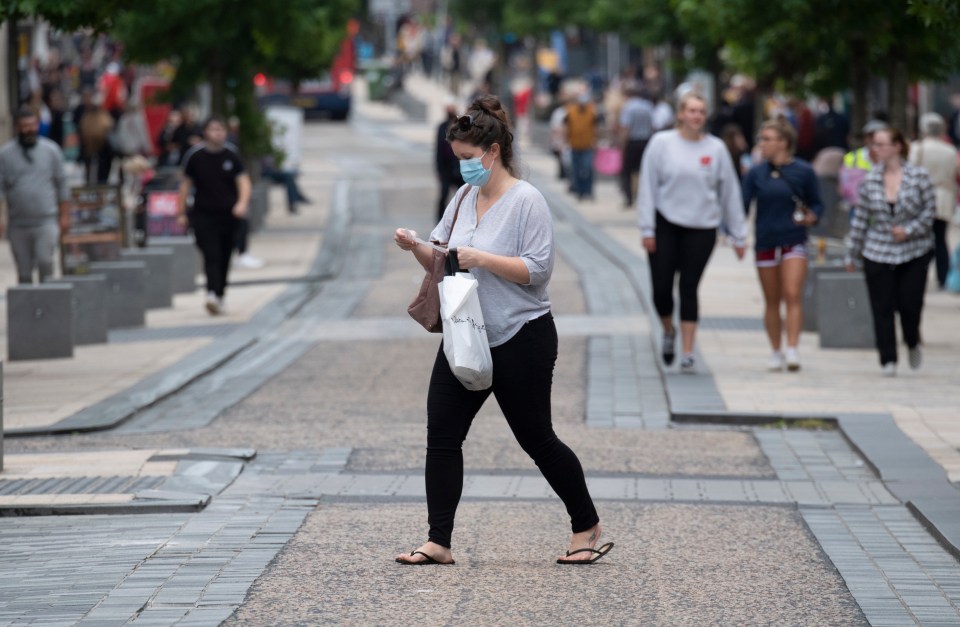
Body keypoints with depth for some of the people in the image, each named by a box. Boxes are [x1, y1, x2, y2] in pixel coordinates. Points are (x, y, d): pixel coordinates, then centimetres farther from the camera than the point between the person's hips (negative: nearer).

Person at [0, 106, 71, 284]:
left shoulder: (51, 151, 5)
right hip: (18, 224, 1)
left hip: (46, 221, -1)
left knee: (45, 262, -16)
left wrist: (64, 215, 4)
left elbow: (61, 185, 8)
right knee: (24, 271, 6)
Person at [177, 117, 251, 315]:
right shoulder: (195, 155, -1)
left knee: (224, 259, 9)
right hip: (203, 214, -2)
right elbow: (186, 183, 8)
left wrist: (242, 203, -17)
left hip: (228, 214, 2)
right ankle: (213, 293, -30)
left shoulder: (232, 154, 2)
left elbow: (243, 180, 1)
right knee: (211, 255, -17)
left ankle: (219, 297, 23)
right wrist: (181, 211, 9)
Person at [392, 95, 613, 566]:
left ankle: (587, 525, 21)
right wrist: (416, 248, -4)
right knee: (442, 438, -2)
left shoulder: (526, 201, -13)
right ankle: (439, 542, 1)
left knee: (537, 439, 3)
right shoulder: (464, 197, 10)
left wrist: (481, 258, -25)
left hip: (520, 340, -7)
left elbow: (537, 268, -19)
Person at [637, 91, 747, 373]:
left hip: (701, 227, 0)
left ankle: (687, 353, 5)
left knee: (689, 289, 0)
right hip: (666, 224, 0)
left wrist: (738, 235, 6)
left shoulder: (716, 148, 2)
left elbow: (730, 192, 7)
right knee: (661, 287, -2)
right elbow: (648, 187, 0)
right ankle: (668, 331, 28)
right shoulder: (662, 143, -1)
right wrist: (647, 228, -5)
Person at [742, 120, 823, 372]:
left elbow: (816, 203, 7)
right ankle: (776, 352, 21)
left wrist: (812, 216, -14)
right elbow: (743, 205, 2)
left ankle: (793, 350, -18)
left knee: (793, 295, -15)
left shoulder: (803, 172, -1)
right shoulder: (756, 174, 4)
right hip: (765, 243, 3)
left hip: (794, 242, -3)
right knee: (772, 301, 9)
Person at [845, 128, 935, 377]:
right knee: (882, 308, -1)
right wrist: (852, 254, 9)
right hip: (878, 252, 2)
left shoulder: (919, 176, -4)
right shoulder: (870, 181, 2)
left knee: (910, 305, -3)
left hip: (914, 253, -2)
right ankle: (888, 360, 7)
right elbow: (860, 218, 8)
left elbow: (930, 209, -2)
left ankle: (913, 344, 28)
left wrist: (909, 230, -15)